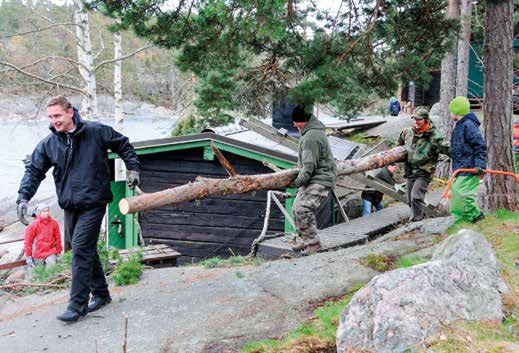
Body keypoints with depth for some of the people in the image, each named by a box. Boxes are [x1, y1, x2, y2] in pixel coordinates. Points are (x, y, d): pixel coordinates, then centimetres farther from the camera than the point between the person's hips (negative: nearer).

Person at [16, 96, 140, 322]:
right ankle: (101, 294, 28)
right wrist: (23, 197, -6)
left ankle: (77, 305, -7)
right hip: (70, 207, 5)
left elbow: (123, 145, 8)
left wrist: (133, 168, 5)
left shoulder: (96, 132, -6)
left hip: (93, 204, -5)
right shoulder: (48, 144, 2)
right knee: (86, 251, 12)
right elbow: (34, 170, 6)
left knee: (81, 250, -12)